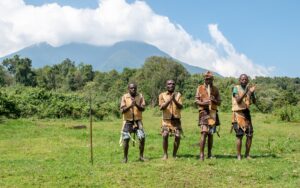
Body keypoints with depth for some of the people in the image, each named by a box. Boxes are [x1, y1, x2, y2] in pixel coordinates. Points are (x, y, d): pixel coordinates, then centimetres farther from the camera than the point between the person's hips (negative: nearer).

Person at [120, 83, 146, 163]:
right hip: (128, 121, -1)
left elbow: (143, 108, -6)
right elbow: (122, 110, -8)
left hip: (138, 120, 1)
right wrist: (130, 106, -23)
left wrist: (136, 105, -23)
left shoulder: (140, 96, 1)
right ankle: (125, 157, 10)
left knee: (142, 138, -9)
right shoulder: (124, 97, -2)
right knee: (126, 139, -4)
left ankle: (141, 156, 7)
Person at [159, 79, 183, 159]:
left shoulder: (178, 95, 7)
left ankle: (174, 154, 10)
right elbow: (161, 107, -7)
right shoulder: (162, 95, 4)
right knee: (165, 136, -13)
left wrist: (174, 100, -21)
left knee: (178, 136, -6)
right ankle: (165, 154, 2)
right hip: (166, 119, -1)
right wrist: (169, 100, -20)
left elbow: (180, 107, -4)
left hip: (176, 119, 1)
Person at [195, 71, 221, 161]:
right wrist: (203, 103, -18)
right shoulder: (200, 88, 6)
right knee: (204, 133, -15)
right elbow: (196, 101, 2)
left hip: (213, 113, 3)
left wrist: (214, 100, -9)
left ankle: (209, 154, 15)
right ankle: (201, 154, -13)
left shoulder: (215, 89, 13)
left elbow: (219, 102, 12)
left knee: (211, 134, 7)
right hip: (204, 112, -3)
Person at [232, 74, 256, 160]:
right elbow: (238, 100, -17)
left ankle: (247, 154, 14)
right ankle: (239, 155, 2)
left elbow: (254, 102, 1)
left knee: (250, 135, 2)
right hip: (238, 113, -5)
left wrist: (252, 93, -15)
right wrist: (245, 92, -26)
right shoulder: (236, 88, -3)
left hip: (247, 113, 5)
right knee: (239, 135, -6)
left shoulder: (249, 88, 10)